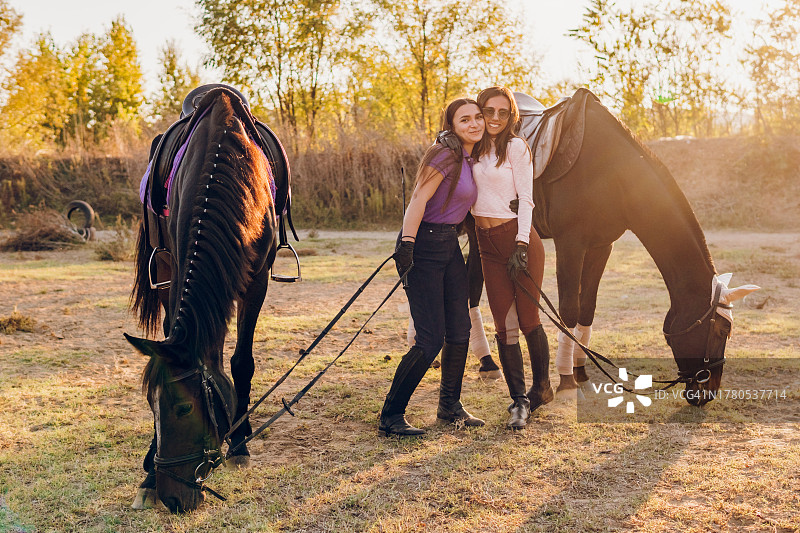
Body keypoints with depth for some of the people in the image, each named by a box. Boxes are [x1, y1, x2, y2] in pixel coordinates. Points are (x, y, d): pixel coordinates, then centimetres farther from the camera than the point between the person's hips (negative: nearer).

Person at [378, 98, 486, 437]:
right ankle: (390, 417, 0)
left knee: (459, 330, 11)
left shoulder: (470, 160, 14)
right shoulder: (446, 155, -13)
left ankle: (450, 406, 26)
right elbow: (418, 199, -20)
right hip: (425, 246, -9)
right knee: (430, 340, -10)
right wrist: (406, 245, -28)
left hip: (450, 245, 9)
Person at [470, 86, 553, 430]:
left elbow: (525, 200, -8)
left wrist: (521, 245, -14)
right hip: (488, 245, 5)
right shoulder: (473, 149, 11)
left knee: (527, 319, 1)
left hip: (519, 239, -5)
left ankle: (542, 388, 24)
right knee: (504, 324, 1)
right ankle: (519, 400, 8)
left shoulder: (516, 147, -5)